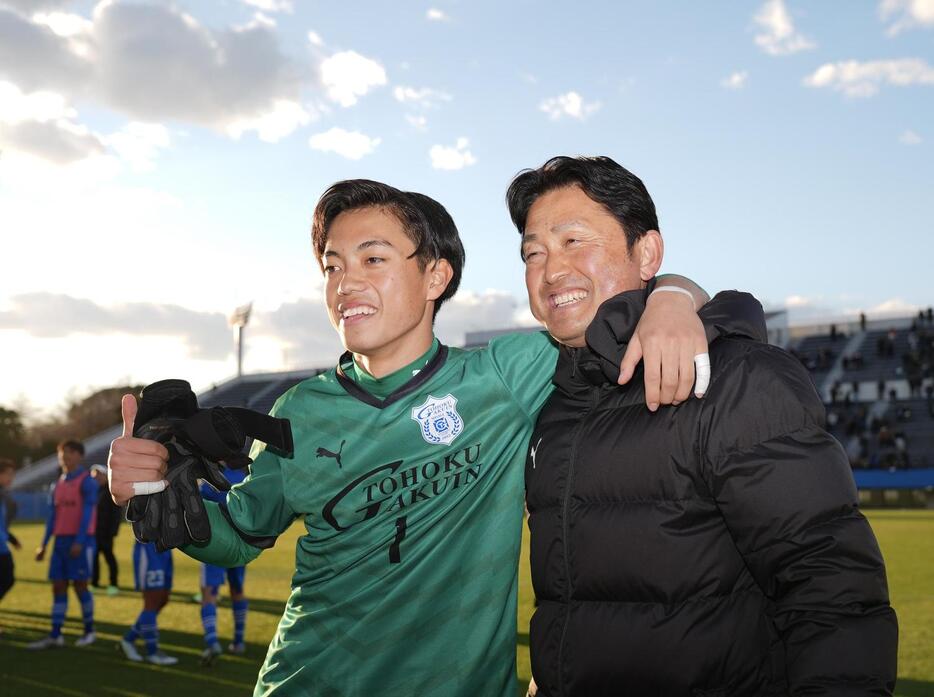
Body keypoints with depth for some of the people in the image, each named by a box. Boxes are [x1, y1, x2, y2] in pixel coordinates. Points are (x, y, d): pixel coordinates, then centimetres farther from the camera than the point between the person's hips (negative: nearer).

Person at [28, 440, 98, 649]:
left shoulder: (87, 481, -7)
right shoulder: (58, 484, 16)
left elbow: (87, 513, -15)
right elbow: (53, 516, 16)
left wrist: (79, 542, -24)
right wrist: (43, 545, 12)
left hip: (81, 542, -7)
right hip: (61, 540, 7)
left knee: (79, 585, -3)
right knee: (58, 587, 4)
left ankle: (89, 631, 12)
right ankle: (55, 636, 5)